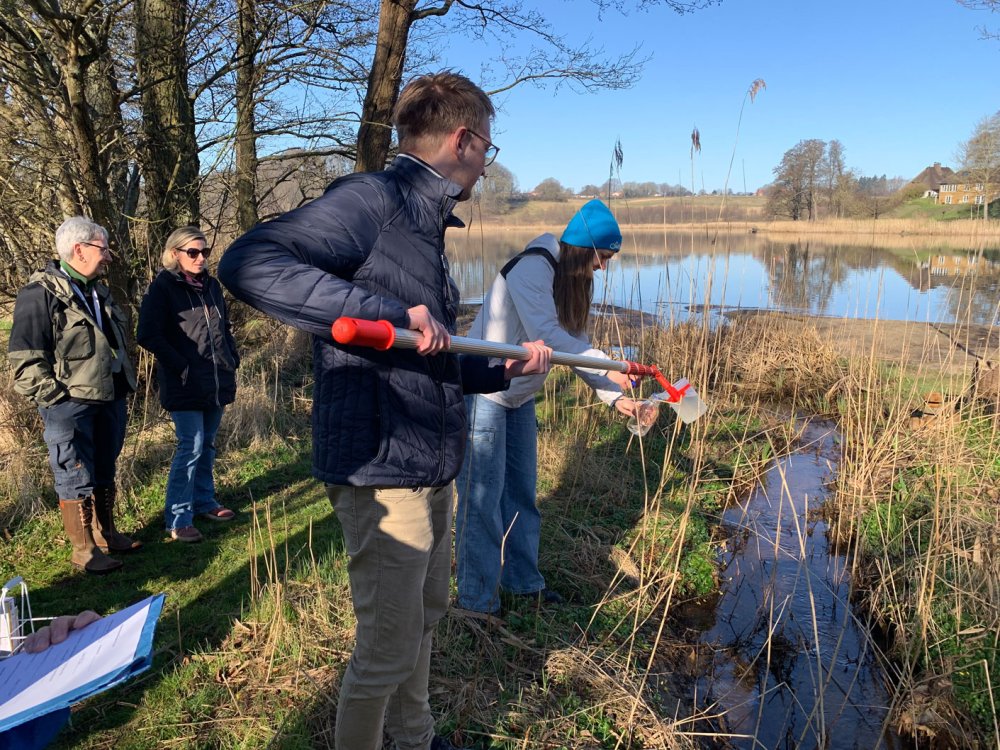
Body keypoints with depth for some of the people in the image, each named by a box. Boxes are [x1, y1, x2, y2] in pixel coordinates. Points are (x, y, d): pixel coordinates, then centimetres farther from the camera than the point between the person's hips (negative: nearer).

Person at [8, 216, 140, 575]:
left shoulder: (98, 291, 15)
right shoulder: (41, 293, -12)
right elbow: (26, 359, -15)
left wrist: (125, 381, 18)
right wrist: (54, 397, -17)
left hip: (109, 399, 8)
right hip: (69, 405, -8)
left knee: (104, 474, 18)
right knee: (77, 479, 1)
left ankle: (105, 534, 32)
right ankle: (84, 550, 12)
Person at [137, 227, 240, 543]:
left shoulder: (211, 285, 12)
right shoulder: (162, 287, -7)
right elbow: (148, 335, -14)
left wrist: (233, 359, 11)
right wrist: (180, 366, -15)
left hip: (217, 382, 6)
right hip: (186, 384, -6)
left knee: (207, 445, 14)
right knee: (190, 447, -8)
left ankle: (204, 502, 28)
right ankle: (177, 520, 0)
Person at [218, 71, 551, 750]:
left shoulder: (427, 225, 14)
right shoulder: (369, 199, -15)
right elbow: (249, 264, -30)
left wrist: (506, 369, 12)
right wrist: (392, 312, -34)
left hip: (433, 468, 10)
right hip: (382, 472, -10)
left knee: (426, 618, 24)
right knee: (388, 648, 4)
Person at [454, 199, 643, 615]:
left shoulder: (572, 280, 7)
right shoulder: (533, 267, -20)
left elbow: (576, 346, 6)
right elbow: (545, 333, -29)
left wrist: (615, 397, -3)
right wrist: (609, 368, -27)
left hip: (519, 396, 9)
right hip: (483, 391, -9)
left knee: (521, 491, 16)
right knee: (482, 498, -3)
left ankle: (522, 580, 32)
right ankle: (477, 601, 10)